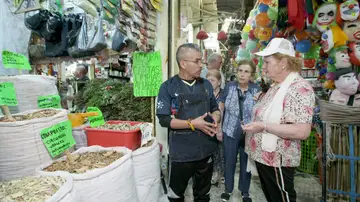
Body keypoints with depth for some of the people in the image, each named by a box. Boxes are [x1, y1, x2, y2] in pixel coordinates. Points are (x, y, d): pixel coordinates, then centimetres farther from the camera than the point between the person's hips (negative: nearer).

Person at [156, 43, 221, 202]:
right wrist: (192, 124, -21)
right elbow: (164, 119, -14)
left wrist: (215, 118, -8)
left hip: (206, 150, 4)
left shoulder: (206, 84, 5)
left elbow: (215, 108, 15)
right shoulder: (168, 87, -10)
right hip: (181, 153, -4)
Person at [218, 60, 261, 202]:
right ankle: (228, 189, 37)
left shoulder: (256, 90, -7)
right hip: (230, 132, 0)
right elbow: (221, 107, 3)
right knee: (229, 162, 14)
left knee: (246, 162, 16)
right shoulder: (229, 86, -6)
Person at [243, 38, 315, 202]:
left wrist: (264, 127, -27)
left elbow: (302, 131, -27)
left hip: (277, 161, -9)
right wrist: (254, 123, 7)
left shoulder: (300, 88, -20)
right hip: (262, 156, 9)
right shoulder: (275, 86, 9)